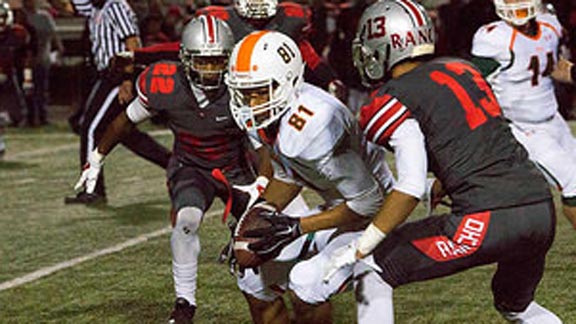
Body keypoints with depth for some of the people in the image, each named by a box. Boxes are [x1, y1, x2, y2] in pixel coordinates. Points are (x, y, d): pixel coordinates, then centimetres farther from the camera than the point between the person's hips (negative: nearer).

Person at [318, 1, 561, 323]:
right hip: (543, 210, 7)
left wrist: (359, 249, -6)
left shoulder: (397, 99, -4)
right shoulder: (463, 69, 17)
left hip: (487, 221, -7)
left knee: (375, 269, 7)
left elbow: (412, 187, -12)